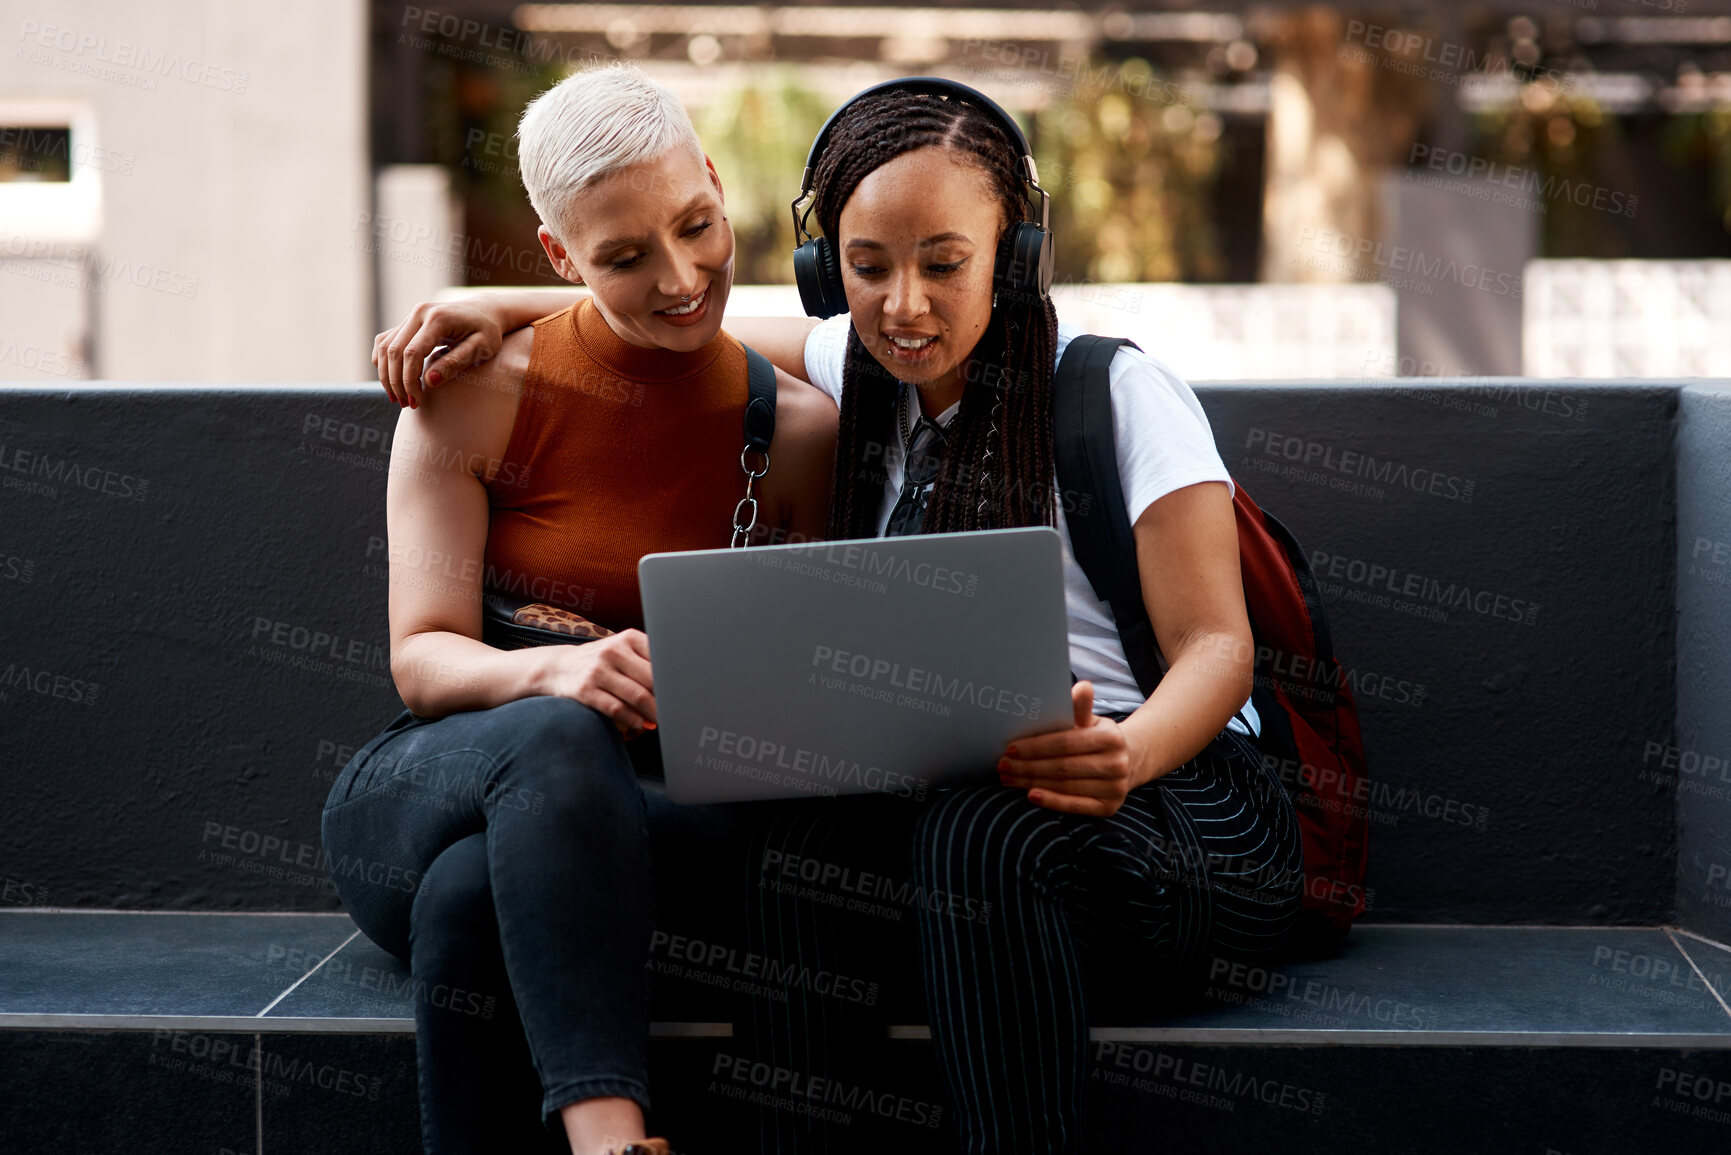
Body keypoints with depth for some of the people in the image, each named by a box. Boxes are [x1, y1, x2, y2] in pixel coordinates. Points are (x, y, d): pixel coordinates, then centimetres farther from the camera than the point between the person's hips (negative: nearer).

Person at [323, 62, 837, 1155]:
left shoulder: (798, 429, 1)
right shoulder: (475, 391, -1)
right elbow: (422, 658, -6)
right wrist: (555, 670, -28)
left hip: (638, 823, 0)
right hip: (423, 797, 0)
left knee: (477, 895, -38)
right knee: (558, 740, -38)